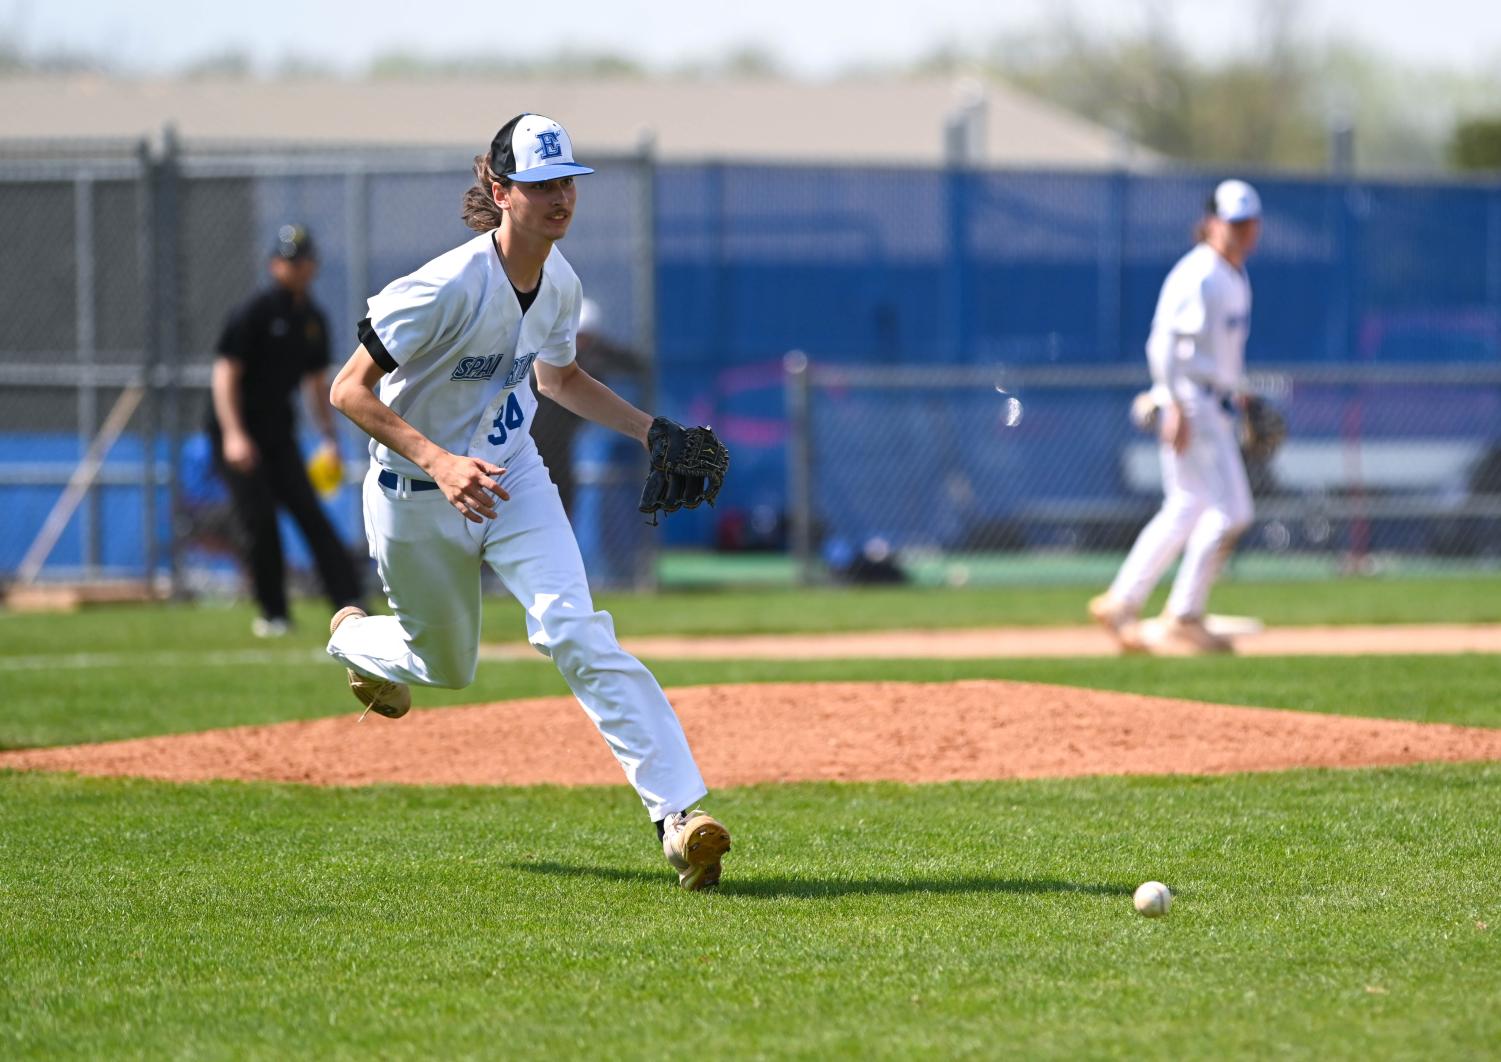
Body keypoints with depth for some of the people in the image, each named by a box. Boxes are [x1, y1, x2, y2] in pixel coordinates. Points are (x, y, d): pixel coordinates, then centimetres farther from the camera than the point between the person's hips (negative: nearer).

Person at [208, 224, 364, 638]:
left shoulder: (313, 320, 9)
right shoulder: (253, 312, -12)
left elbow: (316, 380, 20)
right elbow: (225, 372, -16)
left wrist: (329, 436, 14)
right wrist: (234, 435, -24)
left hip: (278, 431, 5)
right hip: (237, 429, -5)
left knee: (308, 511, -6)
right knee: (259, 519, -9)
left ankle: (349, 601, -12)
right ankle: (274, 614, 1)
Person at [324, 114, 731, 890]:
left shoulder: (560, 284, -6)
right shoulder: (449, 287, -29)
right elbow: (350, 390, -27)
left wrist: (652, 431, 4)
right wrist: (438, 461, -39)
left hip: (511, 477, 4)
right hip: (417, 500, -4)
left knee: (574, 630, -18)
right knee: (445, 665, 15)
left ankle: (678, 812, -28)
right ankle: (352, 640, 53)